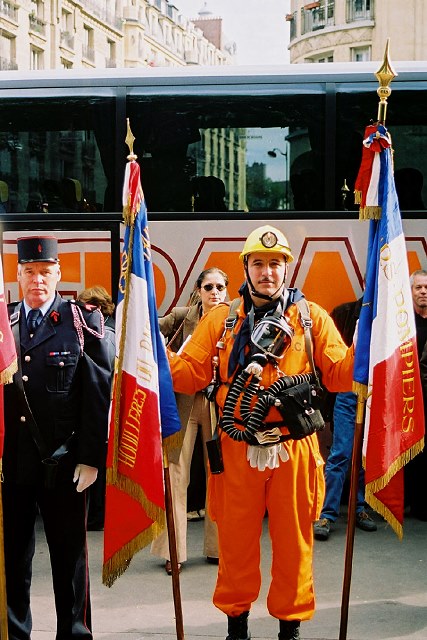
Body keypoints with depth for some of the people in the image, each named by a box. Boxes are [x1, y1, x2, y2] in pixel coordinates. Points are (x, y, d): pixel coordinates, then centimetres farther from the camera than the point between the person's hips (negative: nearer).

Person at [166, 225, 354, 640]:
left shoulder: (311, 317, 5)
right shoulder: (220, 320, 6)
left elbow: (339, 374, 0)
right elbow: (189, 374, 2)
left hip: (293, 449, 0)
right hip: (236, 450, 1)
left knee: (293, 542, 8)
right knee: (236, 541, 10)